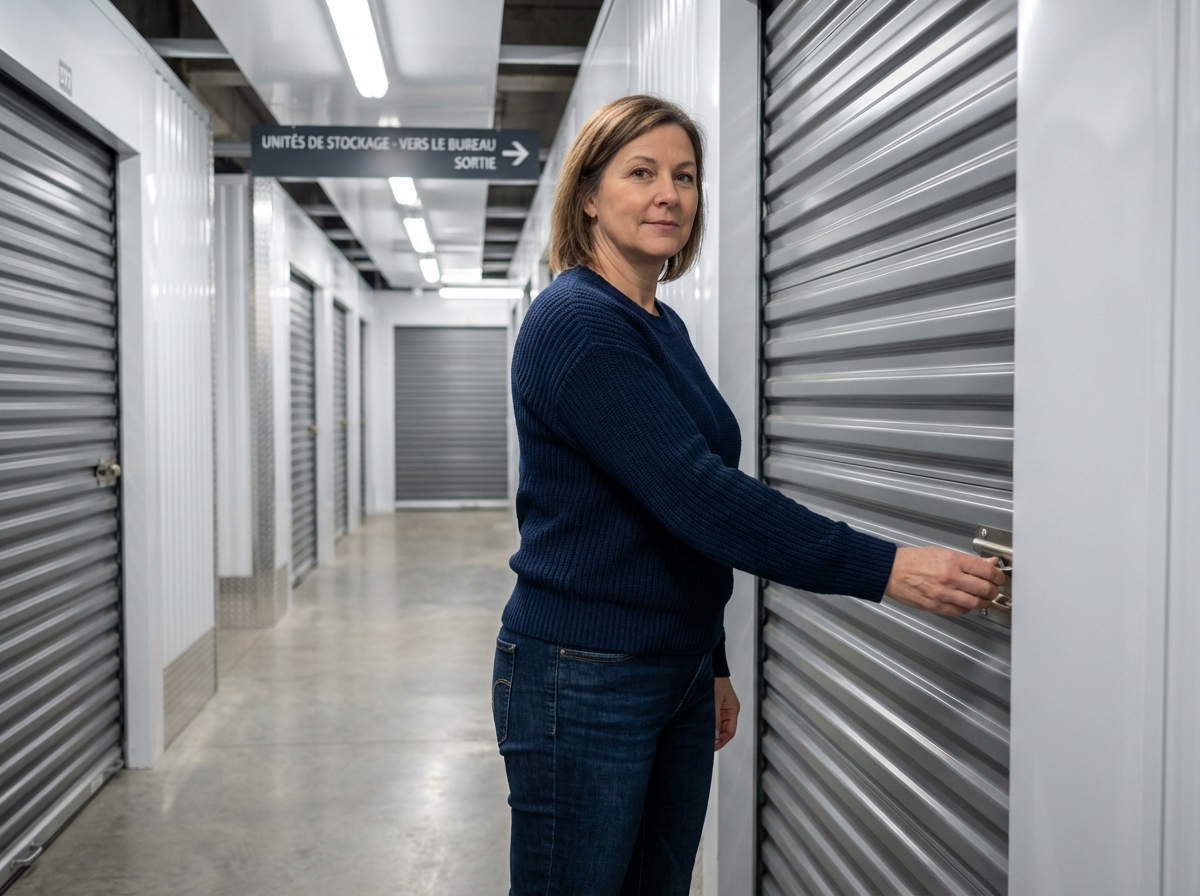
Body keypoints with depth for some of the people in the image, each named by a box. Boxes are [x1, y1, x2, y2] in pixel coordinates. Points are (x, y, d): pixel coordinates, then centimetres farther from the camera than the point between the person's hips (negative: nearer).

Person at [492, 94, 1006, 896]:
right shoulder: (576, 321, -16)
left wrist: (711, 665, 19)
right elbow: (696, 495, -25)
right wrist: (881, 569, -25)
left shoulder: (662, 325, 11)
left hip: (677, 672, 8)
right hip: (583, 680, -8)